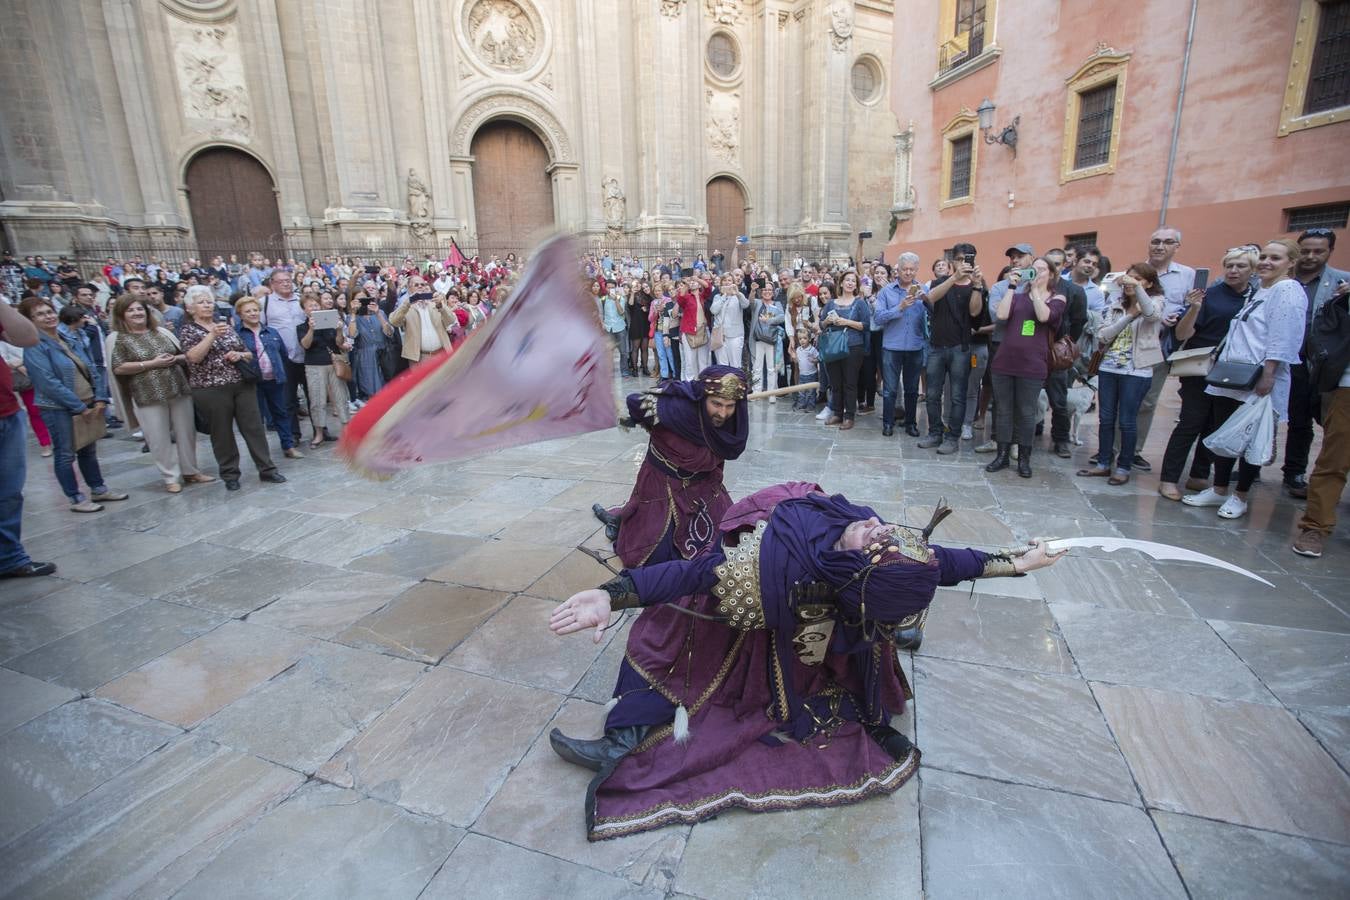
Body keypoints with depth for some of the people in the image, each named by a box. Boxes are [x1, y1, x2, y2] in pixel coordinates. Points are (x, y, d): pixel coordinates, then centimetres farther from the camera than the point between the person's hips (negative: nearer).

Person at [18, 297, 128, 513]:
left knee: (89, 450, 15)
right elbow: (48, 382, -19)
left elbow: (90, 371, 10)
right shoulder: (34, 346, -12)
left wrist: (99, 399, -3)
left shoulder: (68, 340, 11)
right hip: (58, 408, -7)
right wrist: (79, 407, -18)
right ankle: (76, 499, 11)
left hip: (88, 405, 7)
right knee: (65, 454, 4)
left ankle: (99, 490, 26)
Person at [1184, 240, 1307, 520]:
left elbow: (1282, 338, -17)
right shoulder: (1259, 291, 18)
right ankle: (1218, 491, 20)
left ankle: (1239, 497, 12)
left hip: (1257, 383, -8)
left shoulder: (1288, 290, -8)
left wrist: (1268, 375, -22)